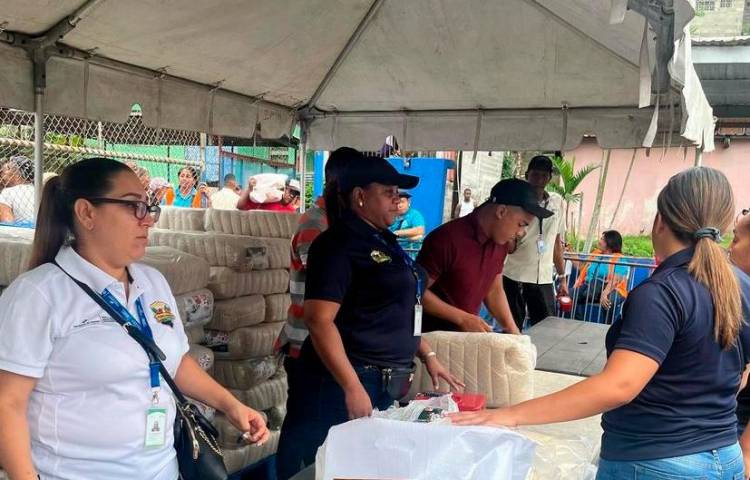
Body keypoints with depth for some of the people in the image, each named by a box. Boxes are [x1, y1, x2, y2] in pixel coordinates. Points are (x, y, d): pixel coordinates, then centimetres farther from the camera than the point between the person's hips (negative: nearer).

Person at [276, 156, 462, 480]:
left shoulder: (384, 241, 13)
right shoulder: (338, 243, -13)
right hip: (347, 381, -8)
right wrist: (353, 387, -25)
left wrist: (428, 355, 18)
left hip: (387, 383, 9)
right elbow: (319, 320, -21)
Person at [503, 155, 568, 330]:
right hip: (514, 277, -3)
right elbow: (509, 248, -5)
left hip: (544, 279, 4)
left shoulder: (557, 202, 8)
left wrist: (562, 277, 16)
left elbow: (557, 242, 16)